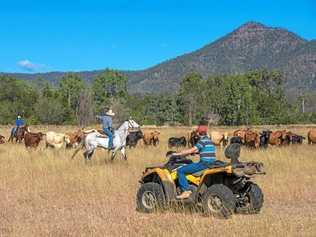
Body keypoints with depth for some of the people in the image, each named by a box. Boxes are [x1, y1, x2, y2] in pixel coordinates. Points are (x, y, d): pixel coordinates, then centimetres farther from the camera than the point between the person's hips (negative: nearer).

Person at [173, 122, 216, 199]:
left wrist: (178, 154, -7)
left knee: (180, 170, -9)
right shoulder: (209, 140, 17)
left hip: (204, 163, -10)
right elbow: (196, 150, 27)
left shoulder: (203, 140, -11)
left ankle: (186, 191, -17)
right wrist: (184, 153, 25)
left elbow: (192, 150, -15)